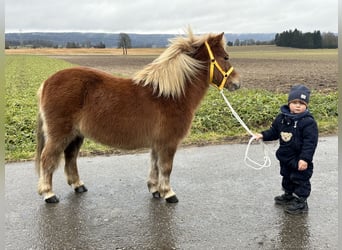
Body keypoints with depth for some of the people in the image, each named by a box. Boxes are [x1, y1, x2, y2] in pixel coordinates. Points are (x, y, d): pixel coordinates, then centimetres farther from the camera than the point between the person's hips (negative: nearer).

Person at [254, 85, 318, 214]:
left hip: (300, 160, -7)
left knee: (300, 179, 5)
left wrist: (305, 158, -27)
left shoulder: (308, 122, -21)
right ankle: (288, 195, 45)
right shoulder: (282, 117, -2)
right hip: (285, 157, 7)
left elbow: (310, 142, -22)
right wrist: (263, 135, -2)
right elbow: (274, 131, 12)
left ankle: (300, 202, 19)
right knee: (287, 177, 24)